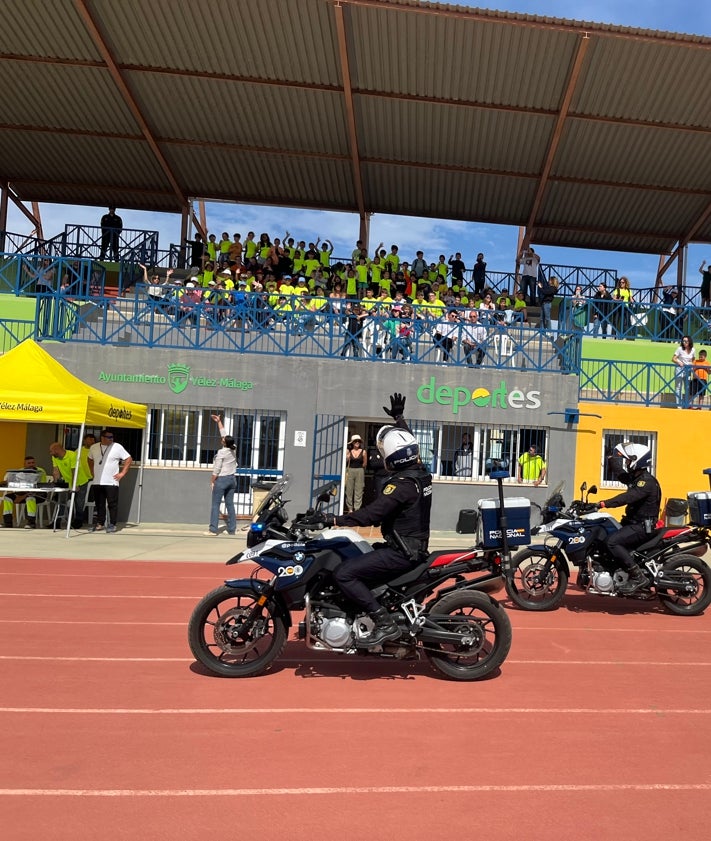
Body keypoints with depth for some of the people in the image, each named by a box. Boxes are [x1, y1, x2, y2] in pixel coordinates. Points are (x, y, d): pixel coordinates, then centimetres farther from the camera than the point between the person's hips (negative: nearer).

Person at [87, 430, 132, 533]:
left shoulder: (117, 447, -5)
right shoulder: (94, 447, 8)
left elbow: (129, 460, -3)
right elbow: (90, 460, 27)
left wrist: (122, 473, -6)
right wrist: (92, 472, 17)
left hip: (111, 482, -4)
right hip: (97, 482, 4)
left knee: (112, 504, -2)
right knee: (99, 504, 11)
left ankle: (112, 524, 4)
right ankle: (100, 523, 21)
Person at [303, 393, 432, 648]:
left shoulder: (402, 483, -23)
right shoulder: (420, 471, 4)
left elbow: (372, 514, -29)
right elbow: (407, 443, 25)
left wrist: (331, 520, -27)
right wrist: (398, 418, 34)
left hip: (401, 552, -10)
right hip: (413, 545, 10)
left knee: (344, 574, -18)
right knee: (353, 560, 24)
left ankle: (385, 623, -17)